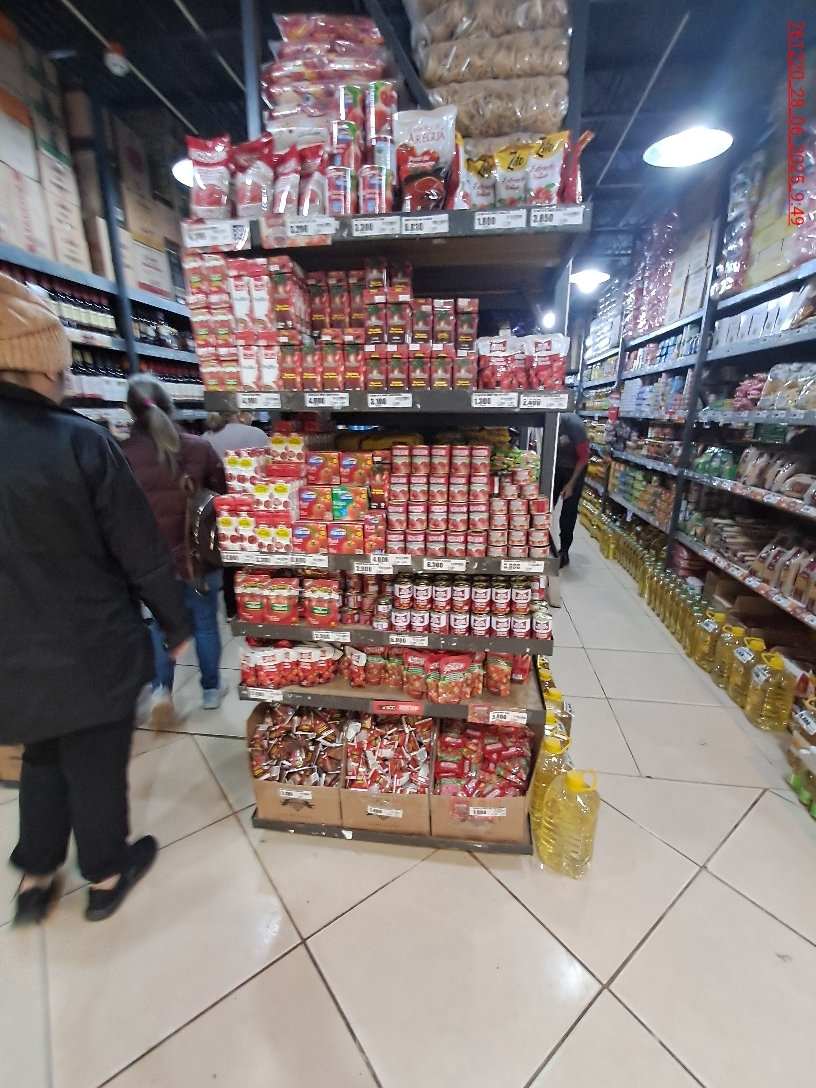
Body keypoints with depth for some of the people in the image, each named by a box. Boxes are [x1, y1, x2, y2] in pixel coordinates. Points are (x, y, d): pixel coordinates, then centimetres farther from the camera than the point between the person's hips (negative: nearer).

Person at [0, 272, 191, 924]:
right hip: (94, 653, -4)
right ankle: (107, 875, 40)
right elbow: (144, 555, -17)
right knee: (96, 767, 17)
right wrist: (176, 626, -1)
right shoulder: (80, 443, -20)